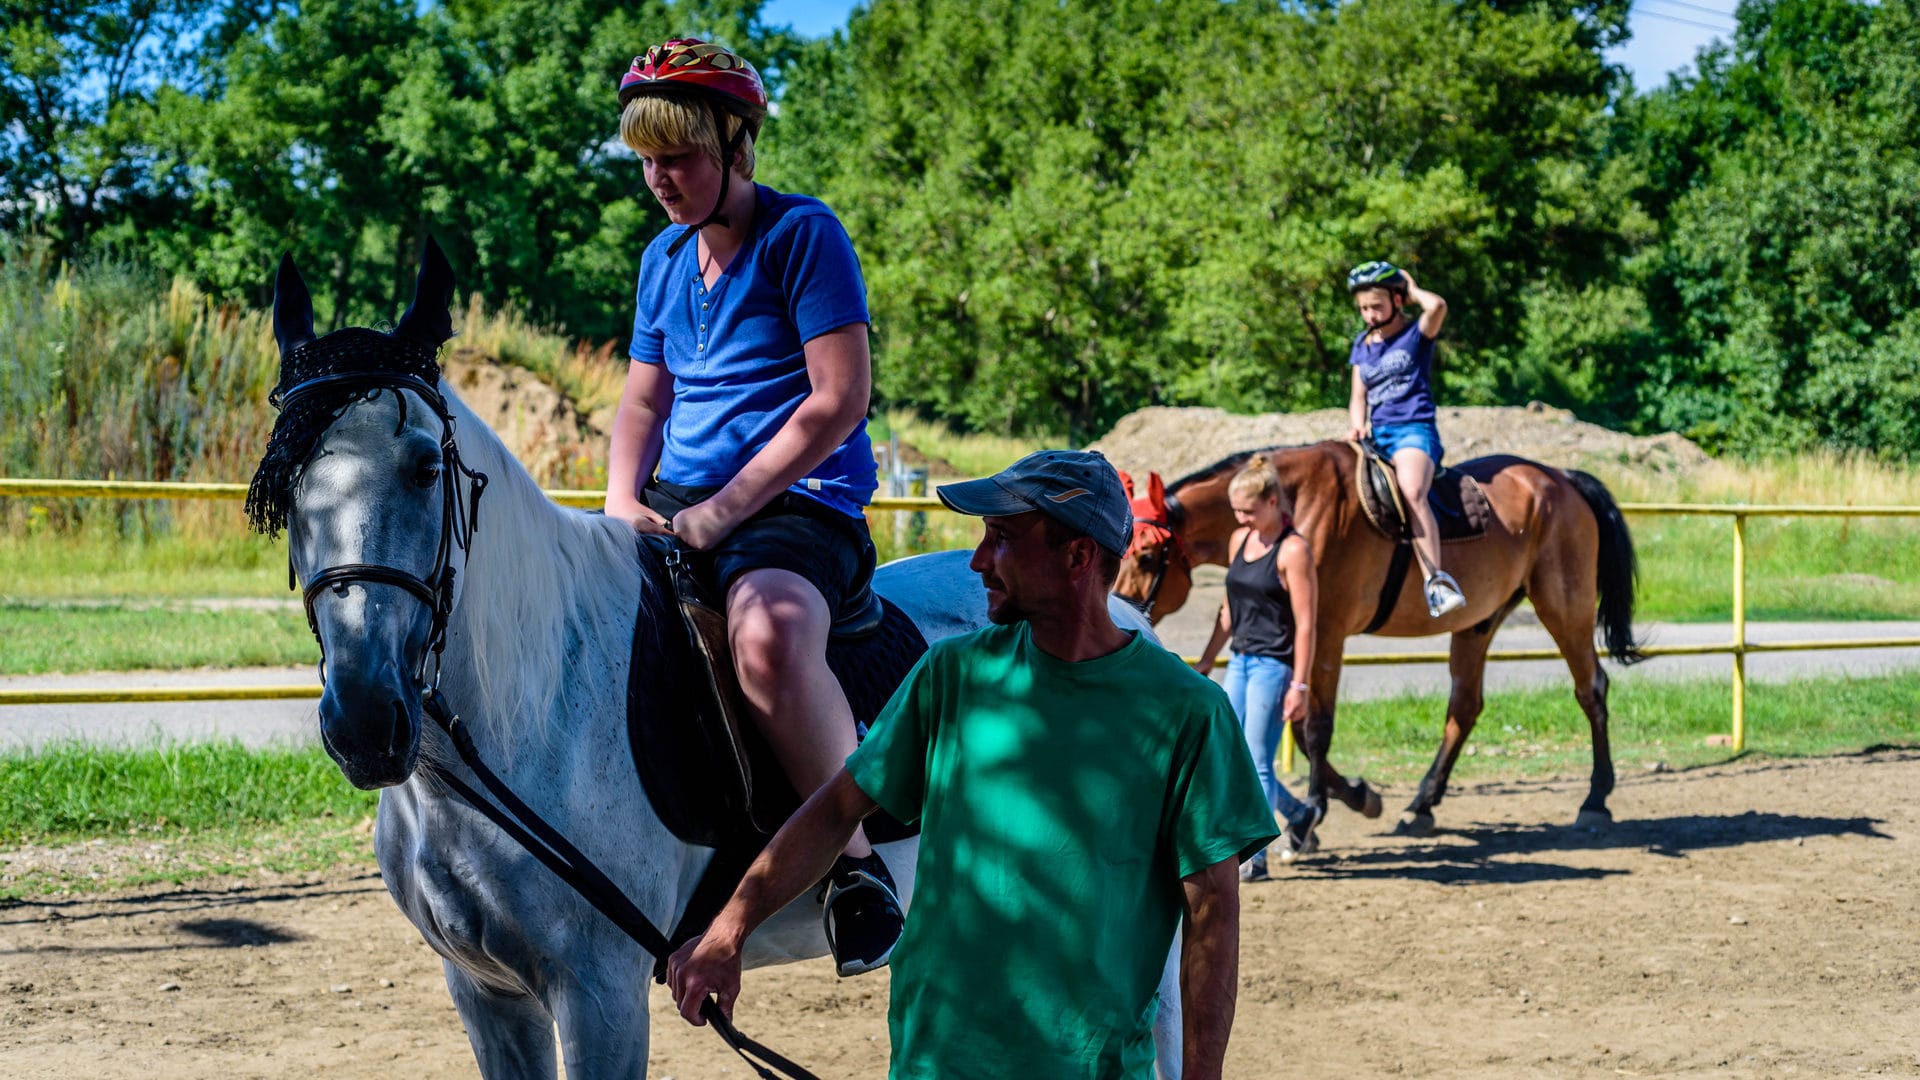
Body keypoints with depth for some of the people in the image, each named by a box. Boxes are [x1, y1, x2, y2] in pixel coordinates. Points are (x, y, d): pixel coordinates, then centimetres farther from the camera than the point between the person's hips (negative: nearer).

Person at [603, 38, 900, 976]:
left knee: (771, 637, -40)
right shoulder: (664, 258, 16)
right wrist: (623, 502, 0)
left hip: (797, 502, -8)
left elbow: (839, 400, -14)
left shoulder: (802, 233, -7)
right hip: (677, 504, 8)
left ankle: (857, 862, -23)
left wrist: (722, 511, -17)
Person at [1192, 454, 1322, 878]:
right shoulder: (1239, 540, 9)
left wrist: (1299, 685, -17)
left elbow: (1305, 624, -15)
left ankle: (1253, 858, 4)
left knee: (1257, 763, -5)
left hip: (1273, 666, -8)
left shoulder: (1293, 550, -13)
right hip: (1240, 662, 8)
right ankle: (1300, 815, 32)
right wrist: (1206, 661, 18)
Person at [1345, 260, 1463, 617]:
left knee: (1412, 492, -34)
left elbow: (1437, 305, -22)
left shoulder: (1416, 334, 0)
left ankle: (1435, 581, -40)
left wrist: (1413, 289, -3)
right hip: (1376, 435, 7)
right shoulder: (1362, 345, 18)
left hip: (1414, 430, -7)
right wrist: (1358, 427, 0)